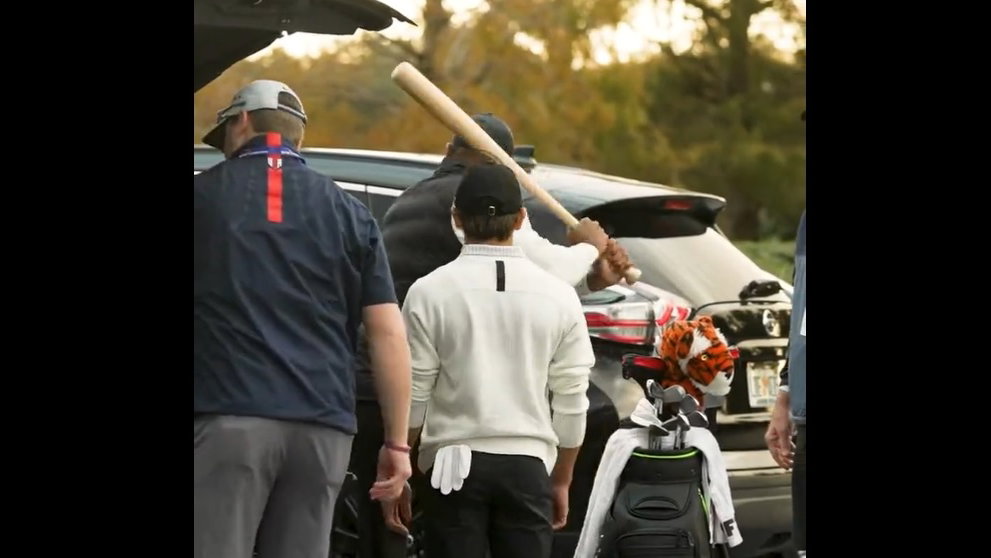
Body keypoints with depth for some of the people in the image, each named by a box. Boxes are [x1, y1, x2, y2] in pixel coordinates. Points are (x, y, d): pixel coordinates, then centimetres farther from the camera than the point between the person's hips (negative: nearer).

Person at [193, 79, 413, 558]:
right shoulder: (349, 214, 14)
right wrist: (397, 442, 10)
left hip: (226, 416, -3)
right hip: (322, 425, 3)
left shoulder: (203, 195, 8)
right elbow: (389, 333, 7)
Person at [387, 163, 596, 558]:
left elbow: (412, 396, -2)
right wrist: (561, 480, 17)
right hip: (528, 465, 2)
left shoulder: (430, 292, -4)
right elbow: (571, 403, 5)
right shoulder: (557, 295, 2)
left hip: (455, 464, -1)